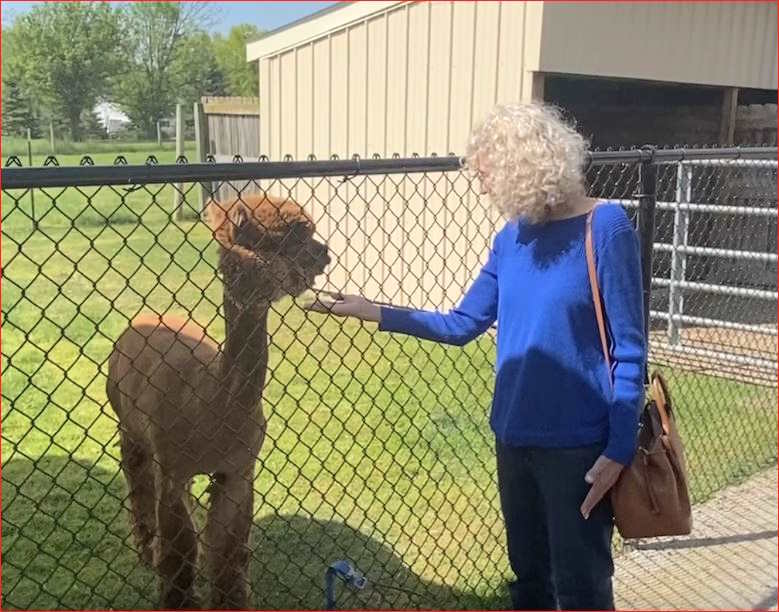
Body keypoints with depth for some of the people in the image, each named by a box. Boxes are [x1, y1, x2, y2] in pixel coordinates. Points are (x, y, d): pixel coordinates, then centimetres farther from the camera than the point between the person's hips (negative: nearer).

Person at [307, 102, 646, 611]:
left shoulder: (604, 227, -14)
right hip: (515, 437, 6)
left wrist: (619, 450, -17)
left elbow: (629, 350, -13)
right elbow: (462, 325, 11)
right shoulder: (511, 237, 4)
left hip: (577, 445, -6)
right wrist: (369, 311, 8)